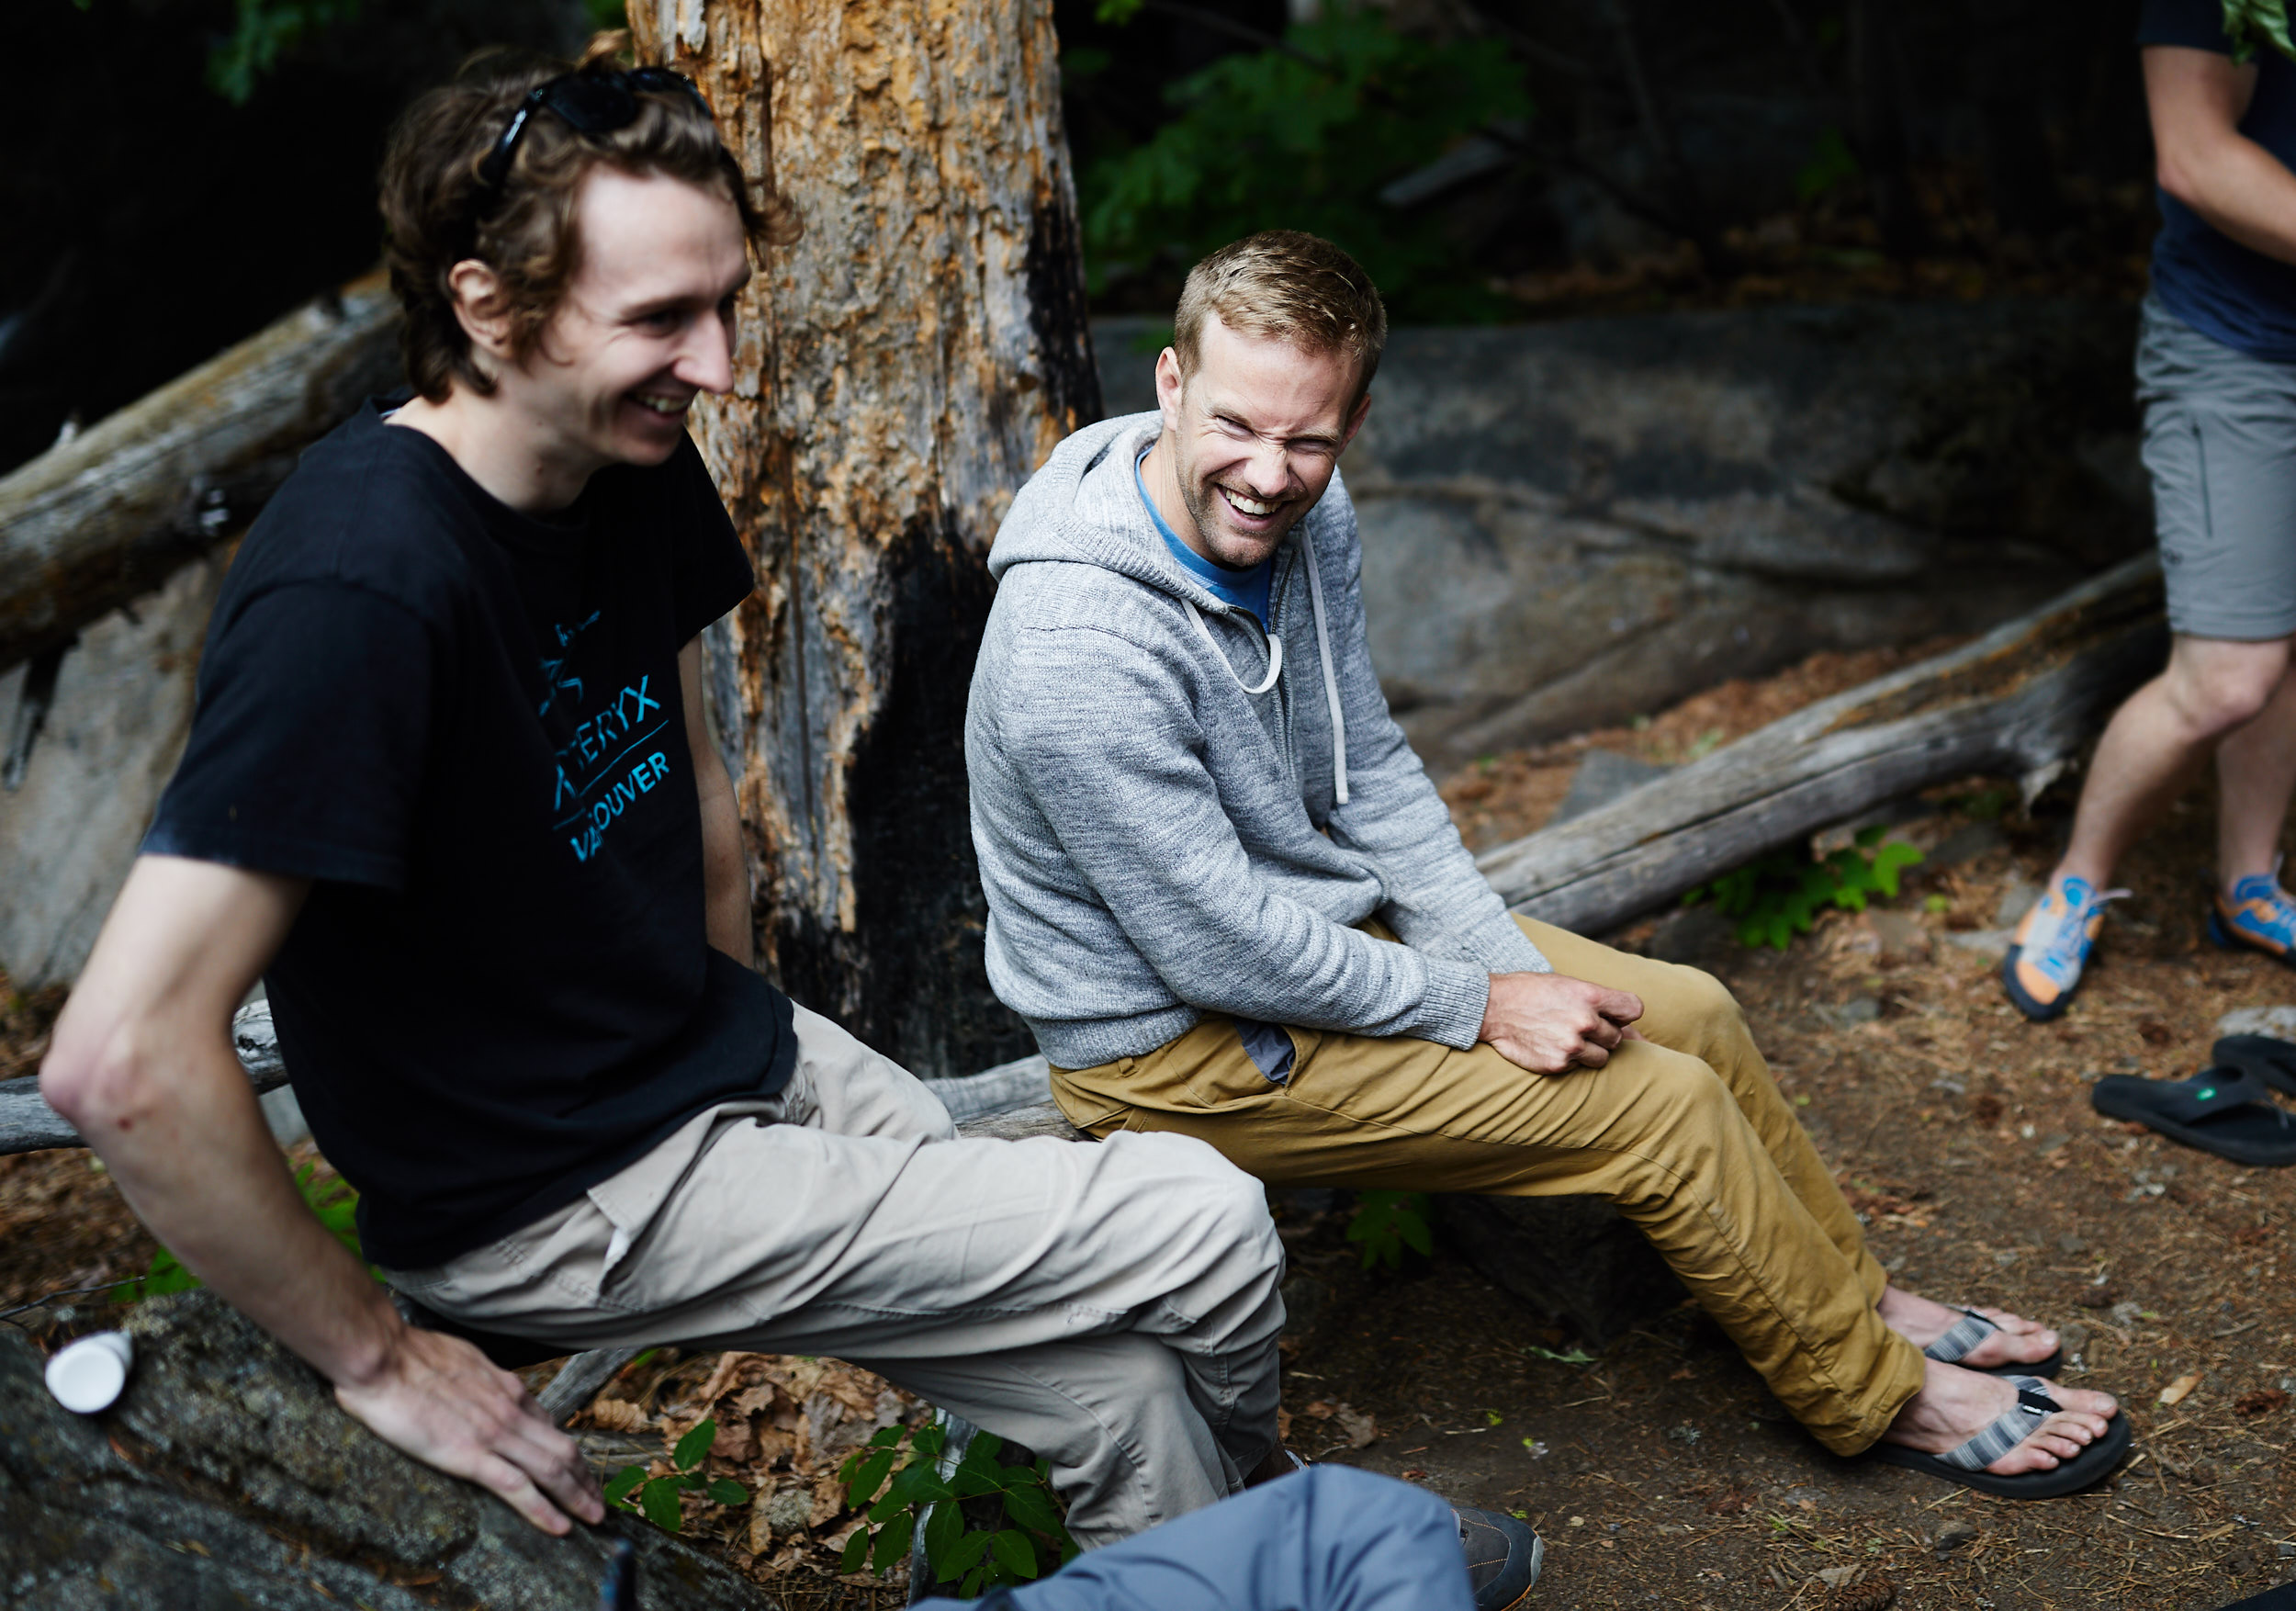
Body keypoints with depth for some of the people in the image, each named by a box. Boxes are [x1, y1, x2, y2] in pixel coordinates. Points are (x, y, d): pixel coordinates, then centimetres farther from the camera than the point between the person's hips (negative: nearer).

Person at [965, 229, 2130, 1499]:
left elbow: (1371, 772, 5)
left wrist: (1508, 960, -5)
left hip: (1330, 919, 8)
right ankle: (1880, 1396, 12)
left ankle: (1858, 1301, 32)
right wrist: (1477, 1010, -17)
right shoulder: (1078, 656, -33)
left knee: (1690, 1012, 8)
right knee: (1664, 1106, -11)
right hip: (1177, 1044, -8)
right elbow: (1221, 952, -27)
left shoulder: (1305, 523, -7)